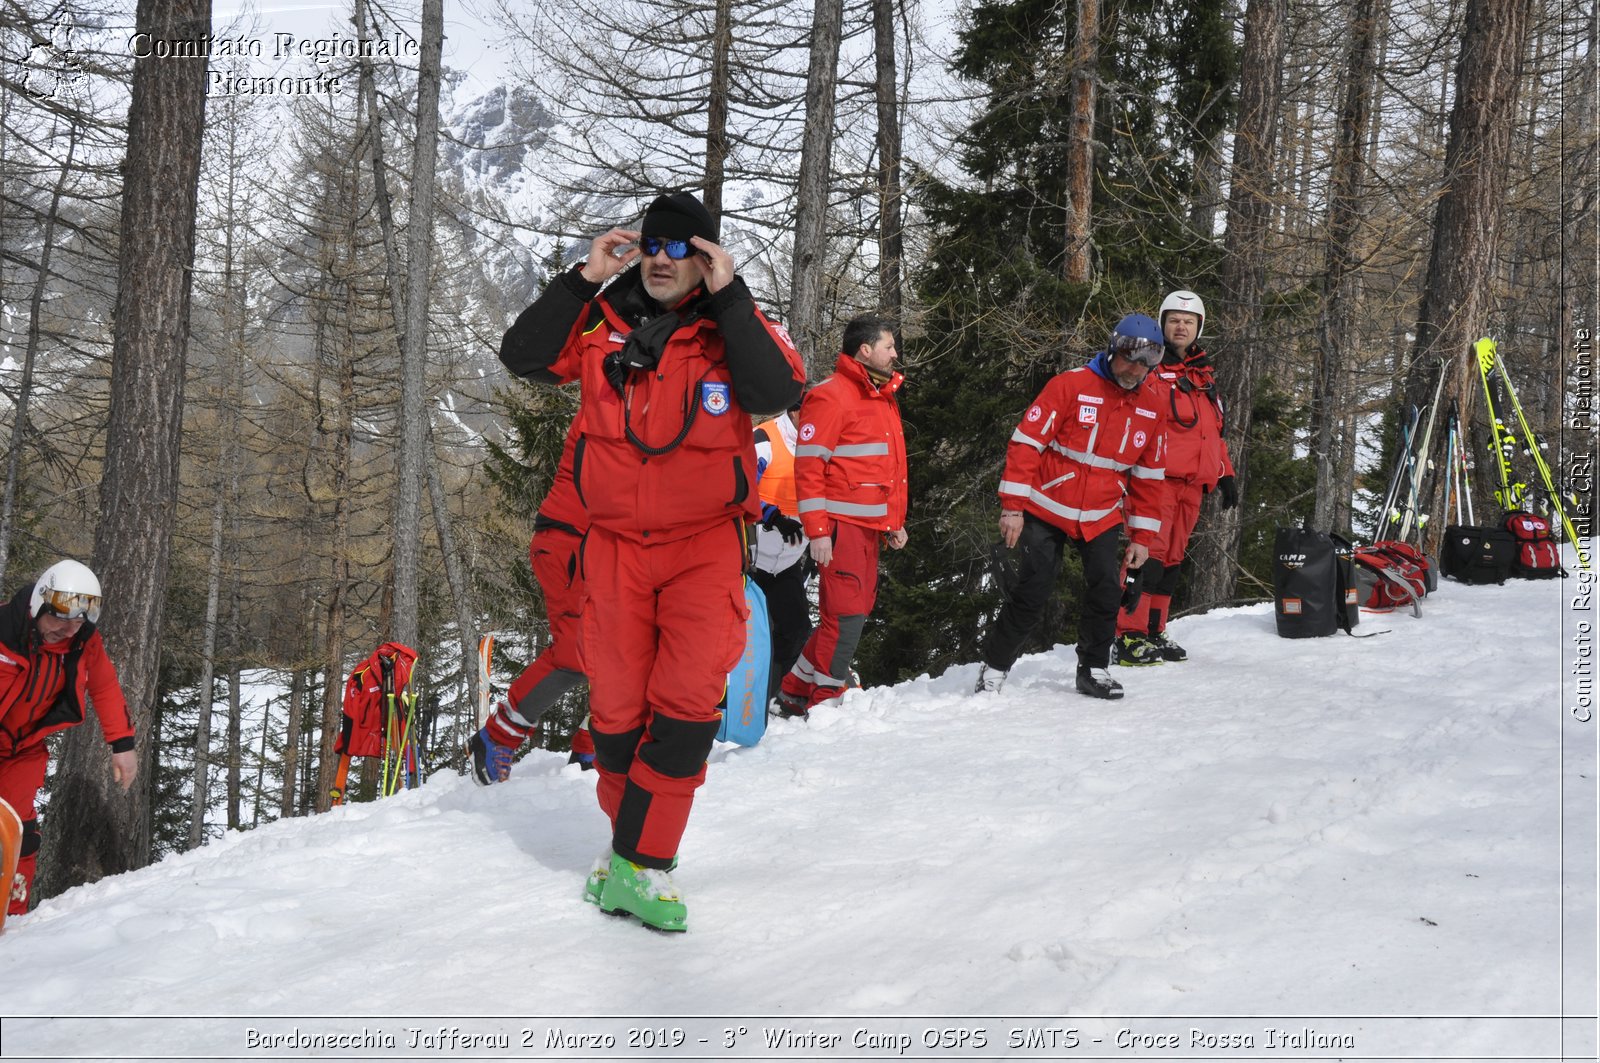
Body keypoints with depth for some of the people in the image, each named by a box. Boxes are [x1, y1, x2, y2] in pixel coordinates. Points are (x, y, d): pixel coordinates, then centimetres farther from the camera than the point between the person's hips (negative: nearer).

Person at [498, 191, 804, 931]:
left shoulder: (733, 324, -2)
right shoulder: (601, 321, 4)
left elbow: (777, 393, -19)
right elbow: (522, 356, -4)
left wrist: (728, 295, -20)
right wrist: (582, 278, -8)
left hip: (705, 545, -2)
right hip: (617, 544, 2)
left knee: (689, 705, -13)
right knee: (616, 709, 7)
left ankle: (639, 864, -4)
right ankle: (628, 837, 27)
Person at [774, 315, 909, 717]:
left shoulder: (884, 398, 18)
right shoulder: (831, 396, -10)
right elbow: (809, 468, -14)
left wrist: (895, 523, 22)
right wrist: (817, 532, -18)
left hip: (870, 526, 9)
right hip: (842, 525, -9)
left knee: (858, 610, 11)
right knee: (846, 615, -9)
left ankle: (797, 692, 19)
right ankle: (823, 703, 1)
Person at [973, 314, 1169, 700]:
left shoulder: (1151, 407, 4)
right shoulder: (1070, 385, -13)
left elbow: (1147, 477, 12)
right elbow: (1027, 442, -13)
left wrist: (1142, 536, 9)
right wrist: (1013, 506, -17)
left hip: (1103, 518, 4)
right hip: (1048, 509, -4)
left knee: (1106, 591, -7)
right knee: (1031, 594, -7)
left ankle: (1093, 669, 12)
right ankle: (994, 666, 10)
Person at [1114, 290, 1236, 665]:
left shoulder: (1202, 374, 22)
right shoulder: (1149, 367, -3)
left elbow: (1213, 430, 28)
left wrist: (1224, 475, 23)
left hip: (1192, 482, 8)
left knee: (1172, 558, 9)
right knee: (1150, 555, -12)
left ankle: (1154, 632, 16)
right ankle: (1130, 636, -11)